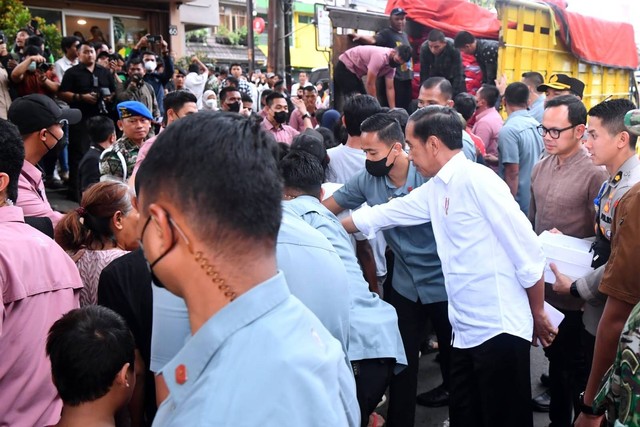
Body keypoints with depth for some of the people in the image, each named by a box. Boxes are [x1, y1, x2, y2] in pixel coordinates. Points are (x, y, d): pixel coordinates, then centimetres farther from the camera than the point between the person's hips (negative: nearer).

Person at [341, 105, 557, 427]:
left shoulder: (476, 179, -15)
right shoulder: (434, 189, 10)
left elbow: (527, 251, -14)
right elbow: (381, 215, 20)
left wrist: (538, 313, -5)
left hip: (499, 329, -8)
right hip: (465, 330, 8)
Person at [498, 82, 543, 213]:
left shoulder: (508, 130, -18)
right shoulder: (537, 125, 6)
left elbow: (512, 173, -21)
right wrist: (500, 160, 24)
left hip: (519, 203, -8)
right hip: (535, 201, 8)